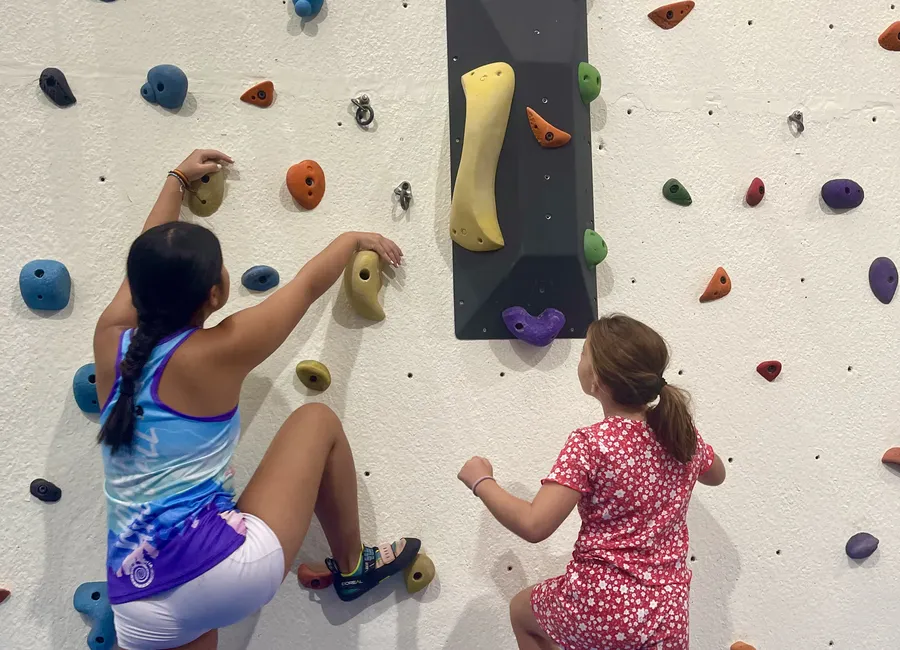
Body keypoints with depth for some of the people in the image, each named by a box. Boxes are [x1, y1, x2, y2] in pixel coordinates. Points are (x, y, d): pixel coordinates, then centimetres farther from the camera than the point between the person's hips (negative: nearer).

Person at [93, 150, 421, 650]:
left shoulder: (111, 343, 4)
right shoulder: (215, 353, -11)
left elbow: (151, 265, 22)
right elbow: (308, 285, 4)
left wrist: (178, 180, 36)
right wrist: (354, 239, 23)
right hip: (224, 569, -5)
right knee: (318, 420, 7)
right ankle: (353, 567, 22)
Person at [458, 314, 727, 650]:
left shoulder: (589, 444, -19)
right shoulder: (681, 432, -1)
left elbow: (533, 526, -24)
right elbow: (716, 474, 22)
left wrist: (481, 481, -8)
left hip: (600, 605, -4)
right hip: (665, 614, 5)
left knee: (521, 610, 25)